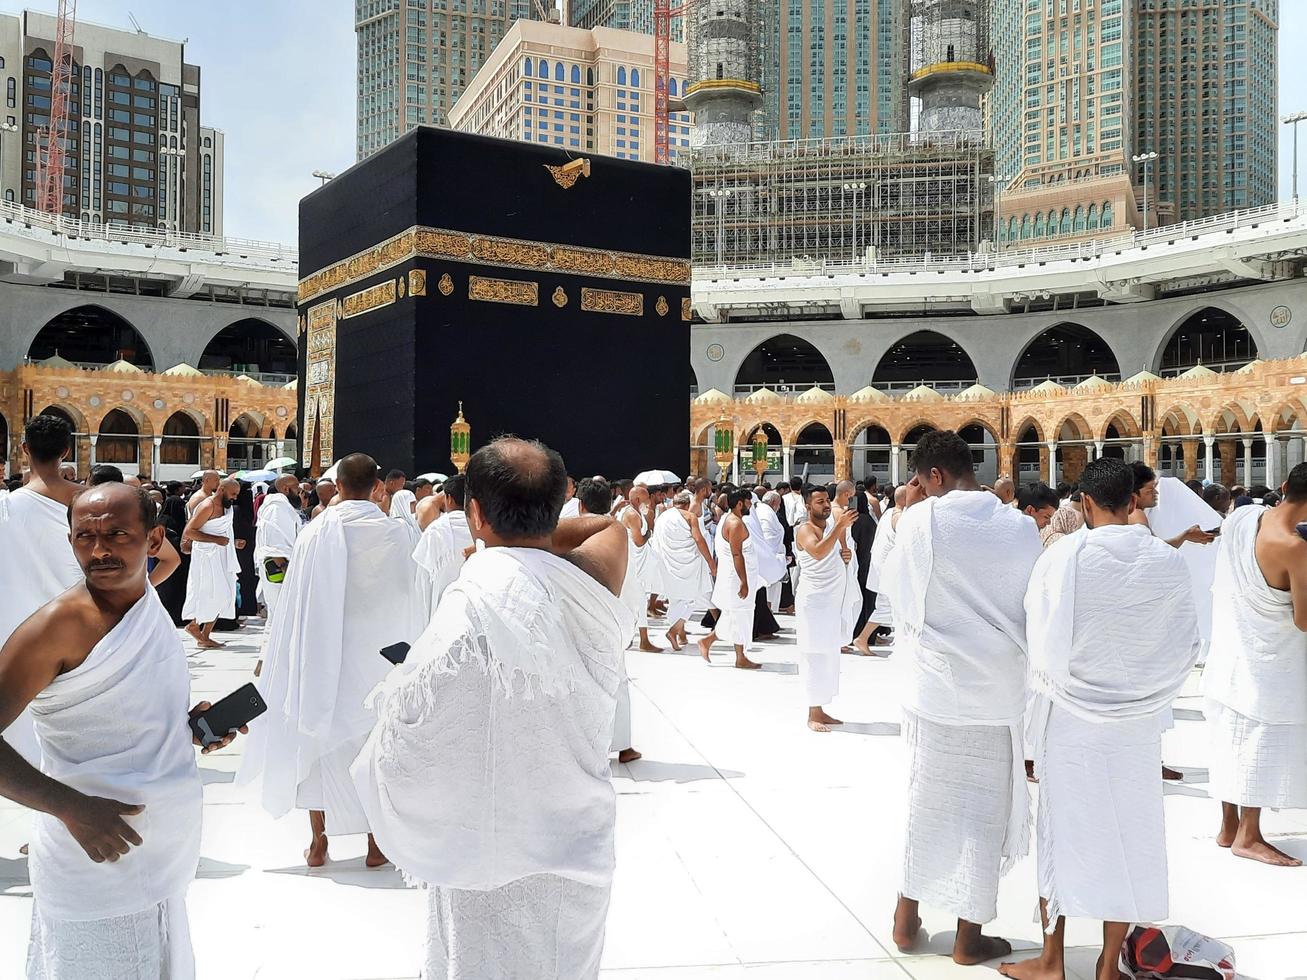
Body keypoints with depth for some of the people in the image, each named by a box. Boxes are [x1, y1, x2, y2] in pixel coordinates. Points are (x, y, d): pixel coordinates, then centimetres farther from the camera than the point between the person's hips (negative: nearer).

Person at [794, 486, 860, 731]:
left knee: (830, 656, 12)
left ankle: (821, 710, 21)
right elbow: (818, 553, -32)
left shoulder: (834, 525, 12)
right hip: (814, 600, -8)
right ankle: (813, 715, 3)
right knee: (815, 656, -4)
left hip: (836, 599, 8)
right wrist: (839, 526, -36)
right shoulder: (805, 529, -12)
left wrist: (847, 555, 0)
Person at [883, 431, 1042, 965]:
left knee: (928, 804, 15)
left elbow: (894, 583, 5)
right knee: (983, 813, 11)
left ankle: (908, 919, 27)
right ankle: (969, 936, 20)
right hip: (1000, 695, 1)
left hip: (937, 690, -1)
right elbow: (1033, 609, 7)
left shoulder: (921, 520, -11)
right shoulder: (1020, 526, -2)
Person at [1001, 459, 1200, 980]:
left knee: (1063, 830, 10)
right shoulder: (1168, 561, -7)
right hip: (1139, 719, 2)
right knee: (1130, 833, 13)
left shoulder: (1063, 555, -15)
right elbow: (1187, 645, 1)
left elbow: (1041, 639, -8)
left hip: (1070, 716, -2)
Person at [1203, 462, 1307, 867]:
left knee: (1233, 742, 16)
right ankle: (1248, 837, 16)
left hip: (1229, 651, 7)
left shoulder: (1241, 515, -5)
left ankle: (1228, 827, 27)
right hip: (1267, 664, -7)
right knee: (1263, 747, 6)